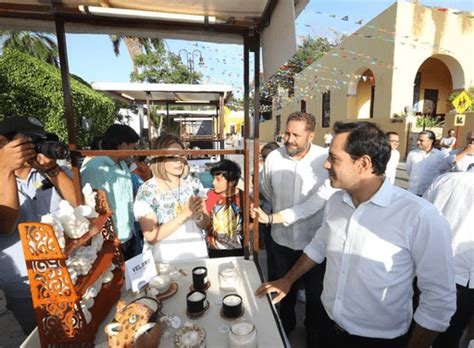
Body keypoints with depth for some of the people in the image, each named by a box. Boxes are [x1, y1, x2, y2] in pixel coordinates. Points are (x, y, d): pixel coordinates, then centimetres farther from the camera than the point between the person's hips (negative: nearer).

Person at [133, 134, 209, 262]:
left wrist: (198, 215, -17)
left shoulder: (194, 183, -1)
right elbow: (151, 237, -14)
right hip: (164, 260, -2)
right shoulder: (146, 191, -10)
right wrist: (185, 214, -22)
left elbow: (205, 224, 4)